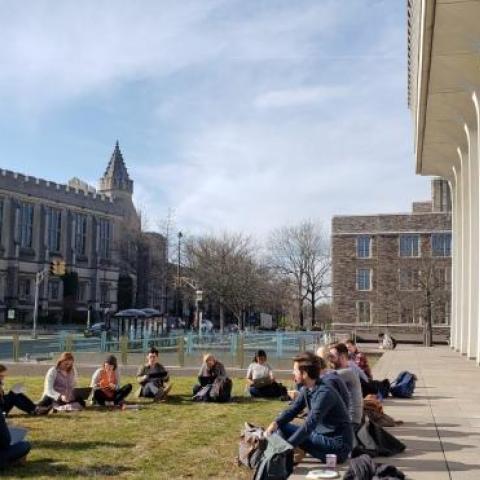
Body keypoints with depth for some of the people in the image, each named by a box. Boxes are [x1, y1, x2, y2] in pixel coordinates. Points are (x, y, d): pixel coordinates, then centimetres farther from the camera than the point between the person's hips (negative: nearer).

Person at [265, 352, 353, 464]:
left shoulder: (324, 393, -25)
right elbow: (292, 409, 8)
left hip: (338, 446, -9)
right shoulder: (306, 389, 2)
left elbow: (309, 425, -31)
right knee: (282, 427, 3)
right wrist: (276, 423, -13)